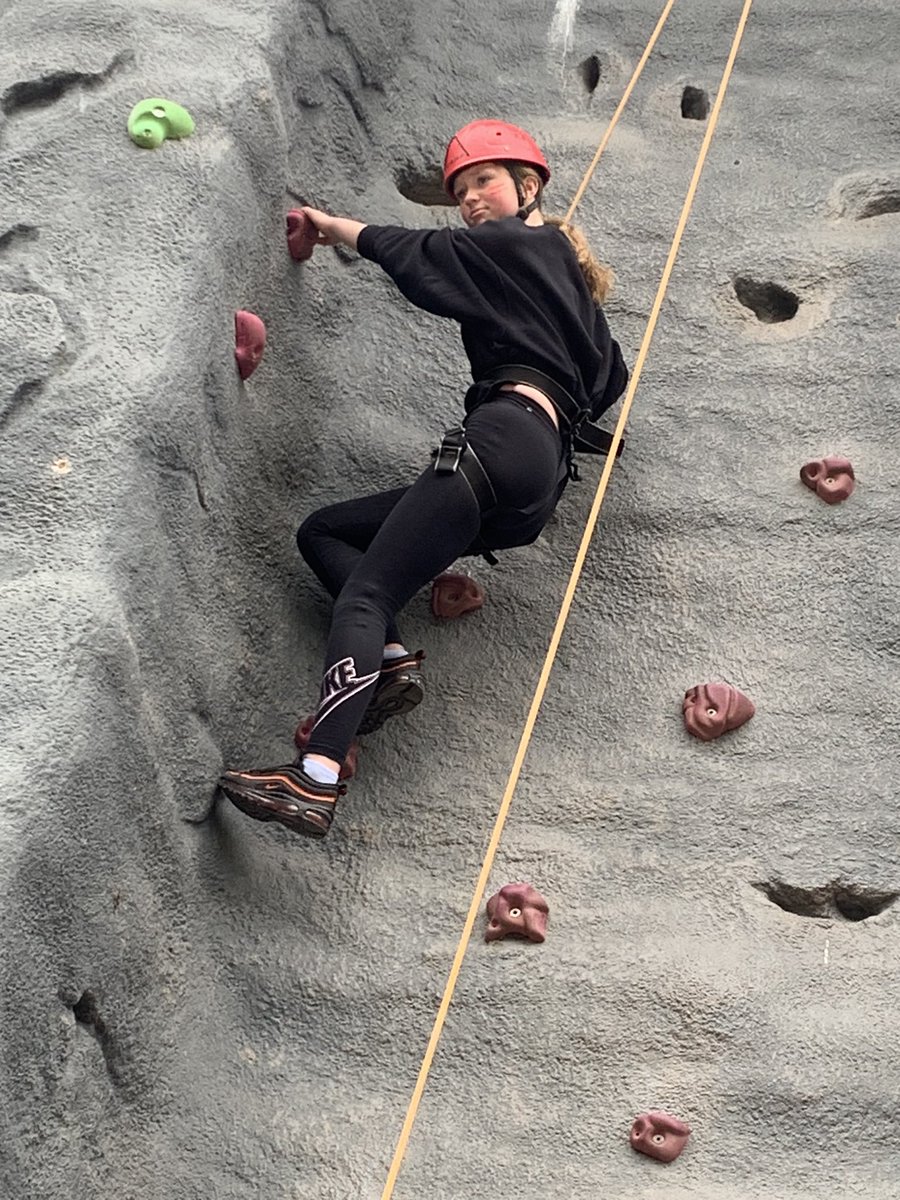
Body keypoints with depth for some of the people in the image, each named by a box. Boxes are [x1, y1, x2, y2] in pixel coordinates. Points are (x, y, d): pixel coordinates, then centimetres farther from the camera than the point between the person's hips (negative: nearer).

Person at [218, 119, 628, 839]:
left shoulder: (520, 243, 7)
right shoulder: (563, 268, 31)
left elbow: (417, 256, 9)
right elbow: (611, 378, 35)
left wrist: (335, 228, 23)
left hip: (503, 441, -10)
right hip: (536, 490, 10)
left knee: (365, 593, -21)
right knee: (322, 532, 12)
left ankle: (316, 781, -35)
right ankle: (394, 659, -11)